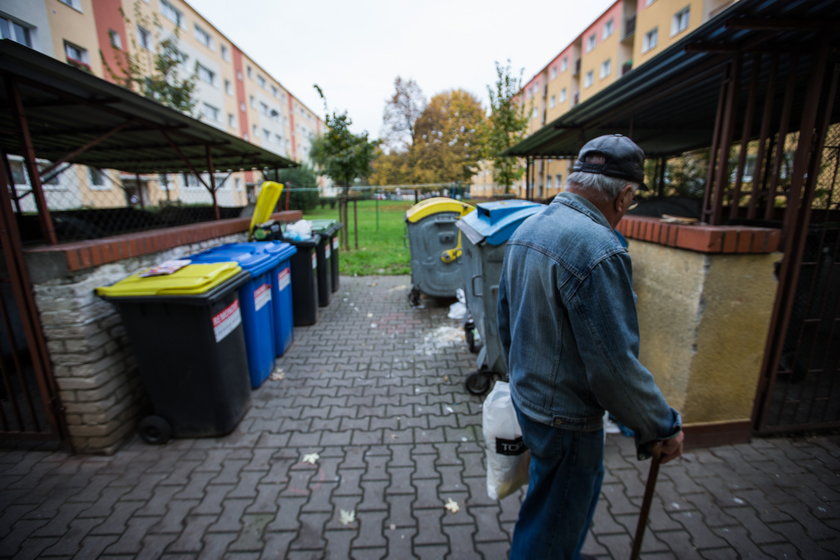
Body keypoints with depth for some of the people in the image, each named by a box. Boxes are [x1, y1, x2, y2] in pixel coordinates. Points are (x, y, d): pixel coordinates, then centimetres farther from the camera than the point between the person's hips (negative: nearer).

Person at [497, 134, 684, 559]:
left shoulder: (527, 228, 1)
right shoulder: (598, 249, -27)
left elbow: (505, 320, 10)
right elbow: (615, 365, -25)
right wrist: (663, 428, -8)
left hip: (526, 396, 9)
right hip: (564, 417, -9)